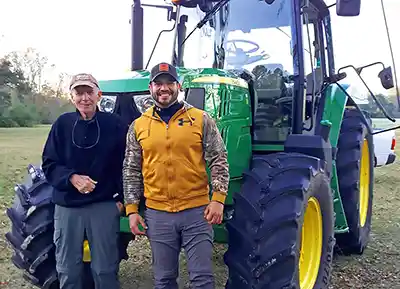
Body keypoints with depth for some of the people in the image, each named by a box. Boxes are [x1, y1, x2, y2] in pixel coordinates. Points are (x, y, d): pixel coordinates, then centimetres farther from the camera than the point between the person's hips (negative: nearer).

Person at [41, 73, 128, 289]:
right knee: (67, 270, 14)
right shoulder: (62, 123, -1)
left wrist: (122, 198, -4)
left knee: (105, 269, 8)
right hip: (67, 207, 2)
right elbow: (49, 164, 1)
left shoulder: (114, 124, -4)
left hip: (104, 206, -2)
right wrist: (71, 178, -17)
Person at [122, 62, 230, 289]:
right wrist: (132, 209, 3)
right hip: (157, 213, 2)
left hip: (196, 211, -2)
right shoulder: (139, 126, 5)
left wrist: (218, 199, -9)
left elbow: (219, 162, -1)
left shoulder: (201, 119, -1)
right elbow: (131, 171, 8)